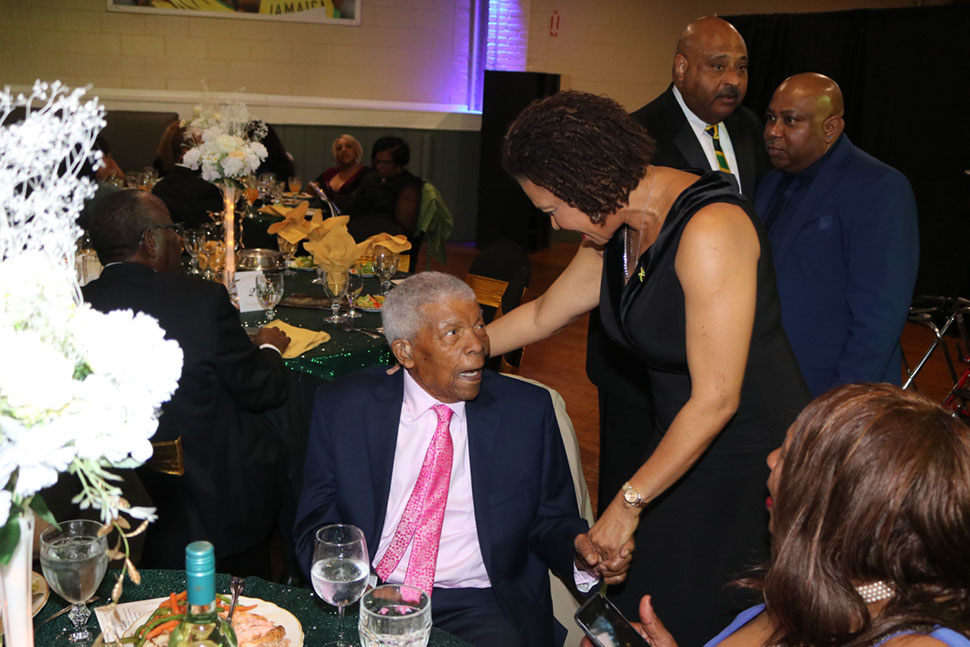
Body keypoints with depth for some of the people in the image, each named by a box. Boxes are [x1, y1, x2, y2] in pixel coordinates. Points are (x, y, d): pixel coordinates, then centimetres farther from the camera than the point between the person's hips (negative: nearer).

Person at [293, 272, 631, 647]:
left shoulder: (526, 410, 3)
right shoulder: (343, 407, 2)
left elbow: (550, 521, 10)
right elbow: (317, 522, 3)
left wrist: (580, 549, -13)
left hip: (480, 605, 1)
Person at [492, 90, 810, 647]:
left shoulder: (710, 229, -27)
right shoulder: (615, 229, 0)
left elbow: (715, 400, -26)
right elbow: (543, 314, 17)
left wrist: (629, 502, -17)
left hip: (752, 460, -7)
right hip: (676, 443, 8)